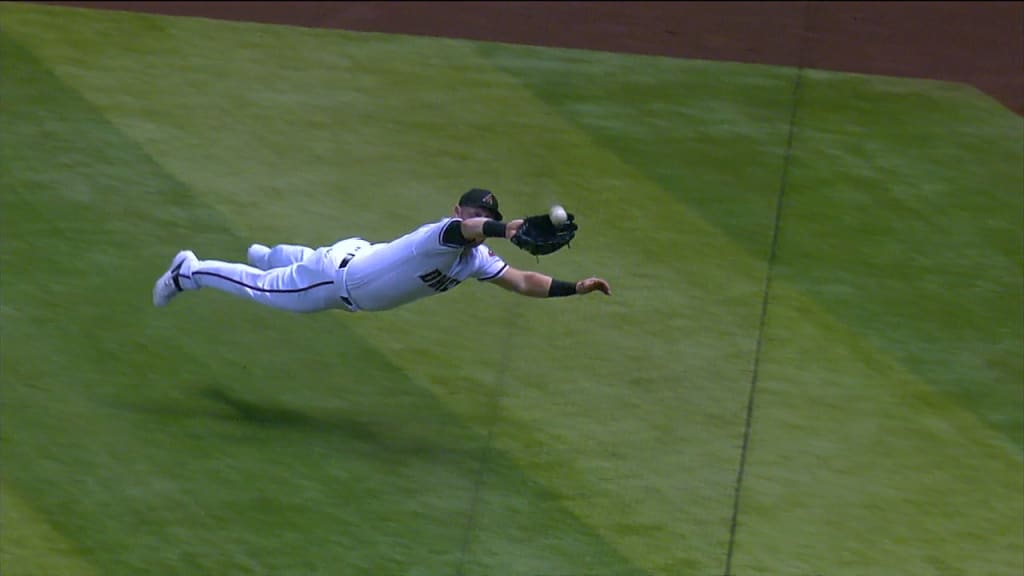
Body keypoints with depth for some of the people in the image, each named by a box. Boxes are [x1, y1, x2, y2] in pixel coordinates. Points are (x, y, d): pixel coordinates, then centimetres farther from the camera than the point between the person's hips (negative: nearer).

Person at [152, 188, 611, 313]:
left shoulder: (477, 261, -11)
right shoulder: (444, 233, -35)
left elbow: (522, 282, -12)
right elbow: (469, 228, -58)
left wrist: (573, 288, -25)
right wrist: (506, 230, -77)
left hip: (358, 259, 8)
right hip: (335, 277, -8)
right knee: (263, 288, 10)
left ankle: (269, 255, 69)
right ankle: (189, 272, 31)